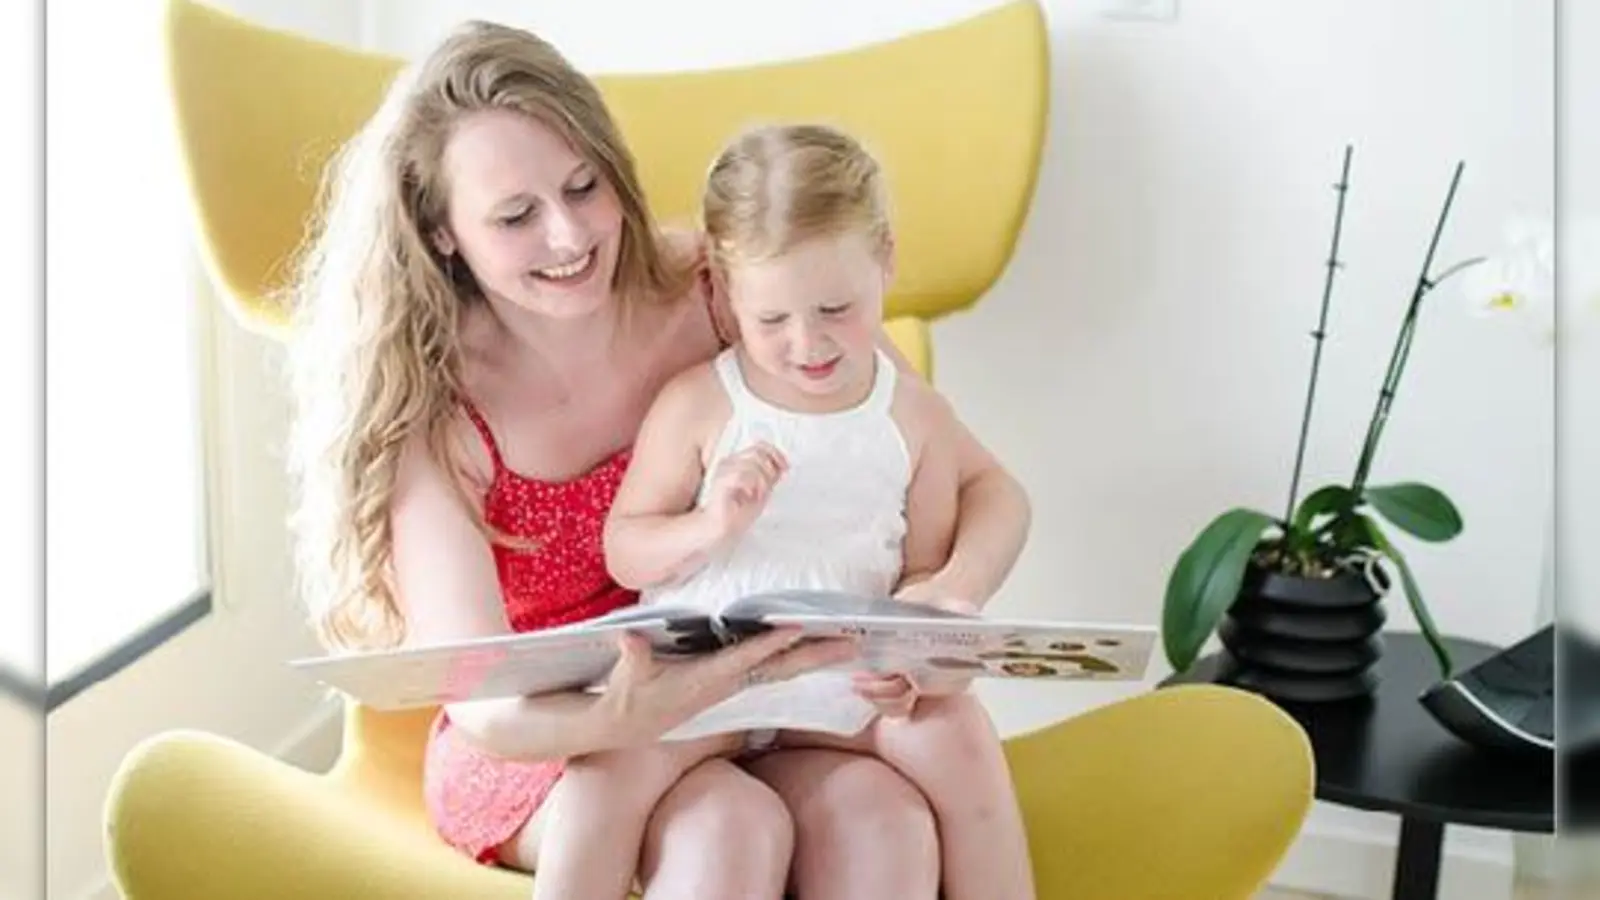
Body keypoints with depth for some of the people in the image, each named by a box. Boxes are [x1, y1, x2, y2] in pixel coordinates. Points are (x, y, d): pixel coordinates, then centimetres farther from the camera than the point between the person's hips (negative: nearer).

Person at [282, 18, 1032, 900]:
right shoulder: (428, 407, -16)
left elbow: (990, 491, -10)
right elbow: (485, 705, -22)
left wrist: (948, 595, -32)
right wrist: (627, 718, -44)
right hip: (539, 746, -1)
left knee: (880, 815, -29)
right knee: (730, 826, -32)